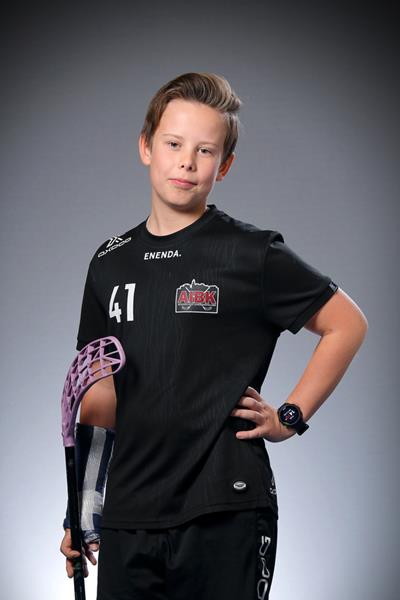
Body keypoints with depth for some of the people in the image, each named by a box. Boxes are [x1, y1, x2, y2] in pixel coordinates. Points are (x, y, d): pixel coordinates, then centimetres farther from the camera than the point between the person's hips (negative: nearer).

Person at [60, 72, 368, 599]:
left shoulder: (251, 254, -6)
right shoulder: (111, 263, 9)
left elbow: (348, 324, 2)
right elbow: (100, 393, 14)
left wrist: (291, 417, -5)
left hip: (226, 515, -4)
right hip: (128, 516, 5)